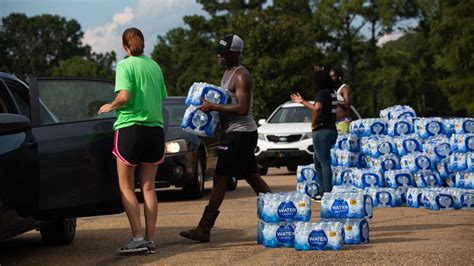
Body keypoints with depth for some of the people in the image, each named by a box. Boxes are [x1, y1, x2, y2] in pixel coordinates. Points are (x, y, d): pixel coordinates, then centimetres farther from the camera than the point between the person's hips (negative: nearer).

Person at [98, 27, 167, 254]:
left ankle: (137, 238, -7)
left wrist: (110, 106, 0)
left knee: (126, 187, 3)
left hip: (130, 127, -5)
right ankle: (150, 239, 6)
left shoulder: (125, 65, -7)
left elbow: (124, 96, -18)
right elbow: (162, 98, 12)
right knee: (148, 187, 9)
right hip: (155, 128, 5)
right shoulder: (154, 66, 10)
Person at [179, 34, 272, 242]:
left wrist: (213, 107, -23)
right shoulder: (228, 73, 17)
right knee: (252, 177, 13)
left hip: (240, 133, -11)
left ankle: (204, 229, -10)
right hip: (234, 132, 11)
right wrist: (209, 104, 9)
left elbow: (242, 108, -25)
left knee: (220, 178, -10)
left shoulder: (241, 75, -15)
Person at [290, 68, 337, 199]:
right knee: (318, 161, 18)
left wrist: (313, 123, -17)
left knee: (324, 163, -8)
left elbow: (317, 109, -33)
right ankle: (323, 190, 20)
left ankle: (327, 192, -9)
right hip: (331, 130, 10)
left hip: (322, 131, -9)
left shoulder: (322, 93, -13)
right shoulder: (331, 93, 15)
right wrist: (302, 101, 40)